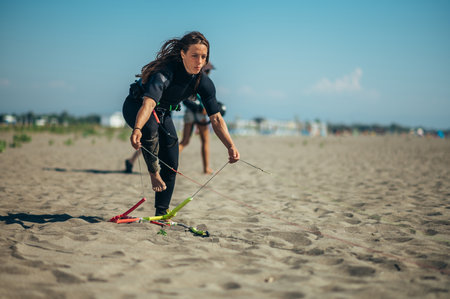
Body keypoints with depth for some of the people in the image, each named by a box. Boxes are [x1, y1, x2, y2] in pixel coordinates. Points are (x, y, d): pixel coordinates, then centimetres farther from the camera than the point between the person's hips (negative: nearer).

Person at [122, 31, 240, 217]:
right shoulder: (166, 70, -37)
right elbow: (149, 102, -51)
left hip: (163, 114, 6)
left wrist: (231, 147, -30)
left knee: (171, 166, 1)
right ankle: (153, 171, -16)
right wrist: (137, 129, -69)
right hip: (136, 107, -6)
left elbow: (216, 119, -16)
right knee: (150, 127, -41)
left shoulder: (204, 83, -18)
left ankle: (161, 214, 16)